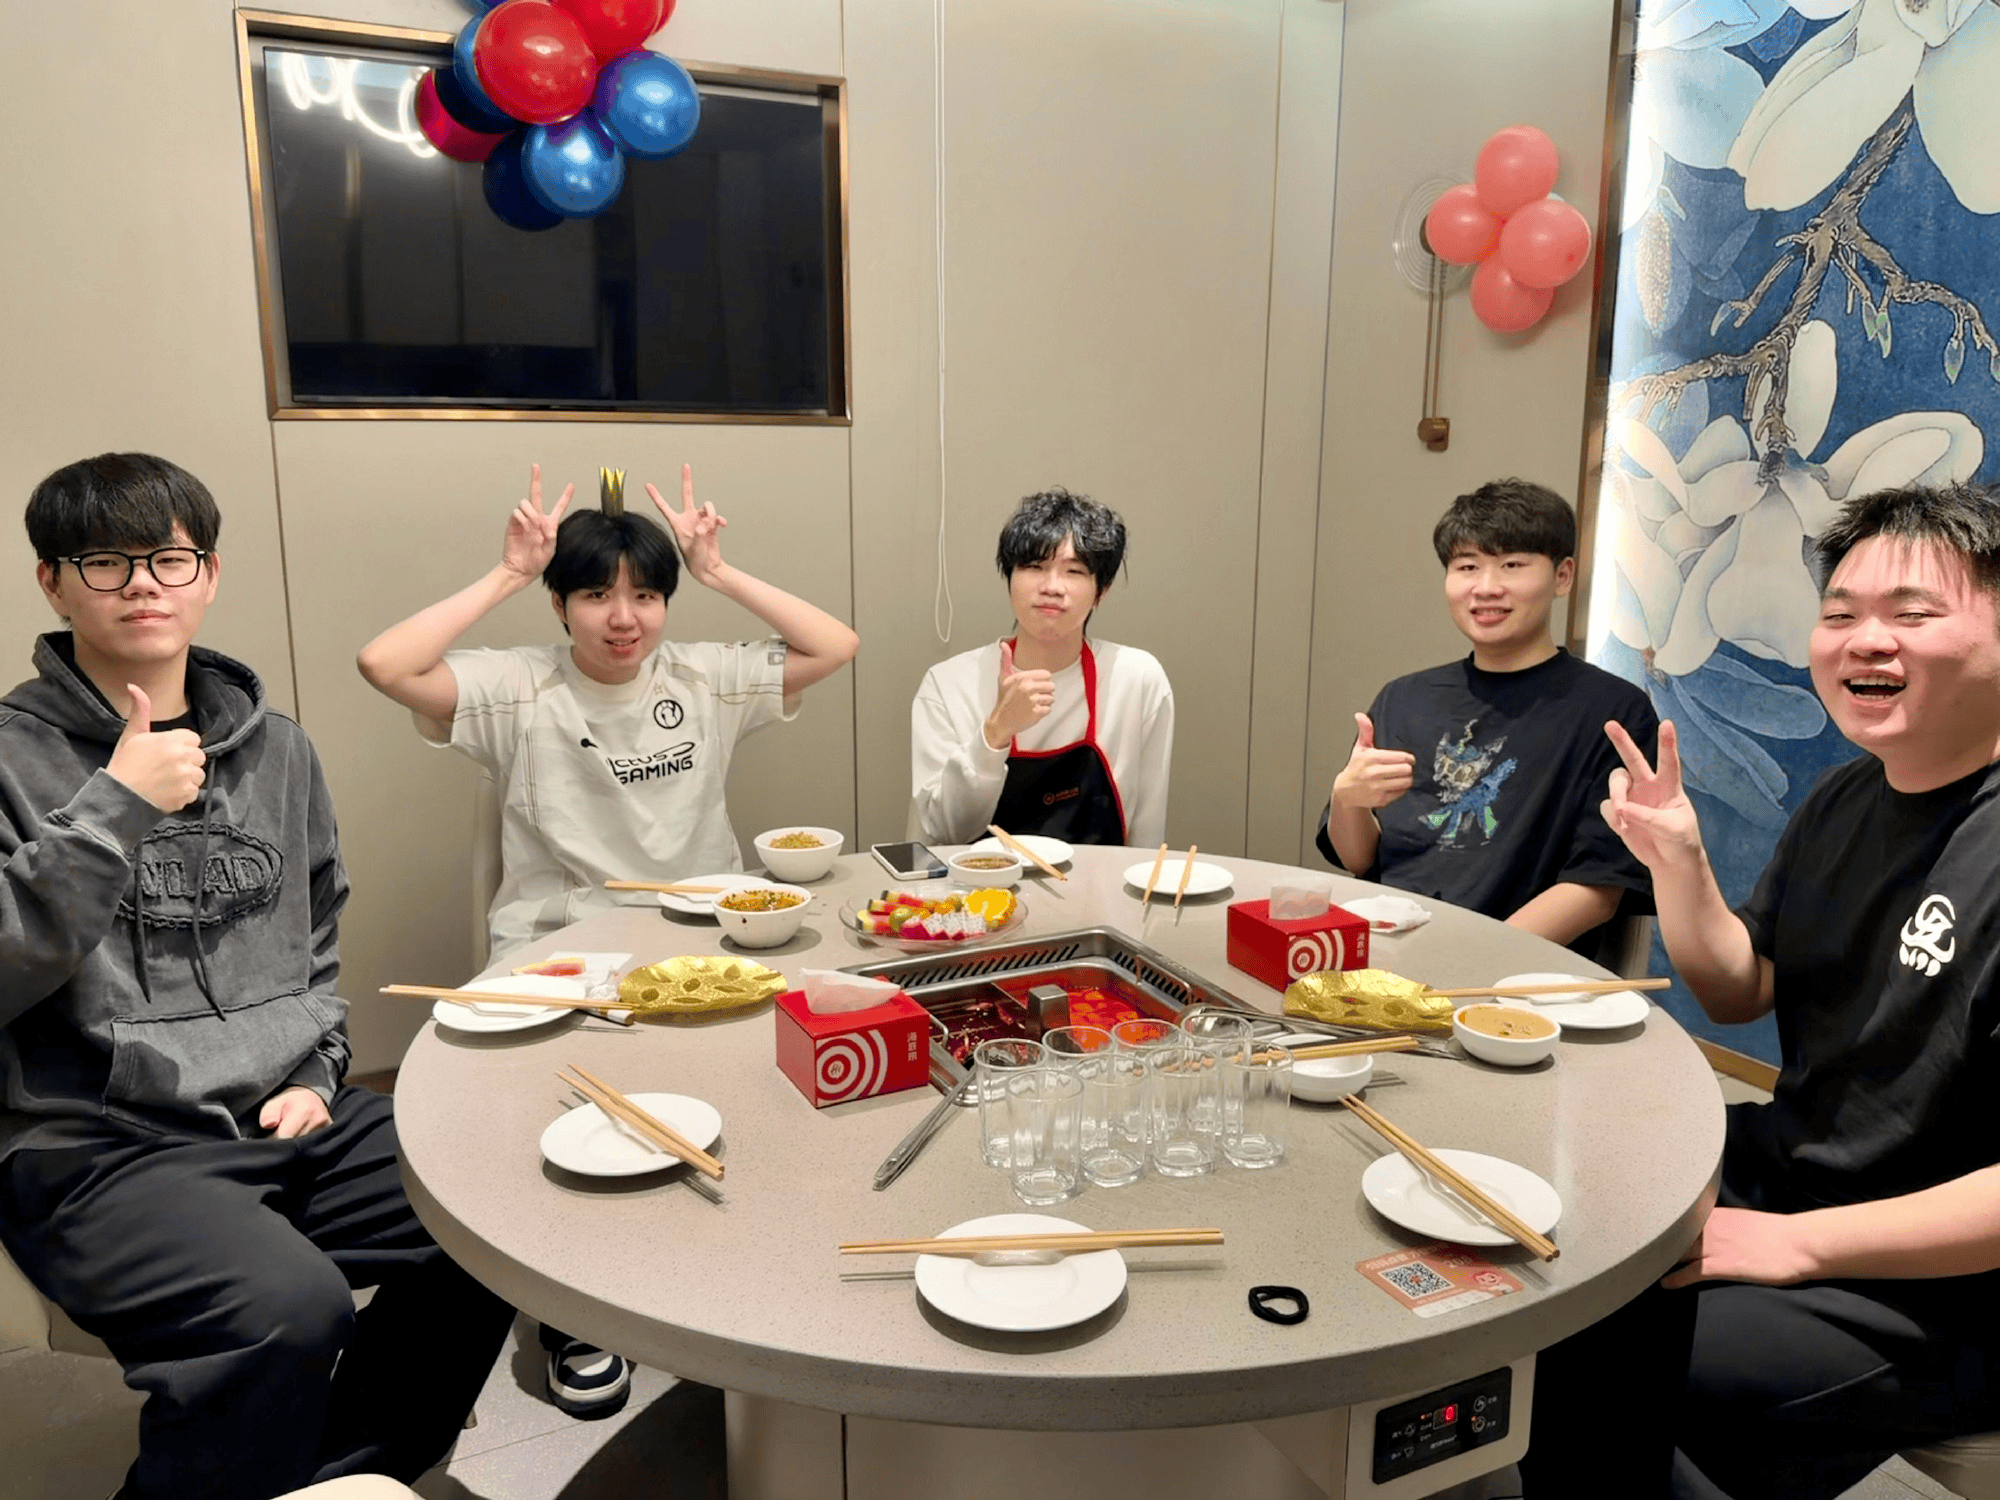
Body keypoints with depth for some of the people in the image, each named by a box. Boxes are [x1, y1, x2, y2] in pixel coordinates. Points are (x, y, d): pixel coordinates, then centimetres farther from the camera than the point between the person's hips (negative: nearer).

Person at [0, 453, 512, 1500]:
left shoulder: (274, 748, 13)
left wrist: (315, 1075, 8)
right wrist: (116, 807, -18)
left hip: (286, 1121, 6)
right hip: (98, 1144, -5)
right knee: (288, 1306, -33)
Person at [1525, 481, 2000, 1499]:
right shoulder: (1845, 798, 4)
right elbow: (1738, 993, 10)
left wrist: (1797, 1242, -24)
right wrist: (1678, 860, -7)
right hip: (1782, 1170, 8)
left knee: (1576, 1356, -23)